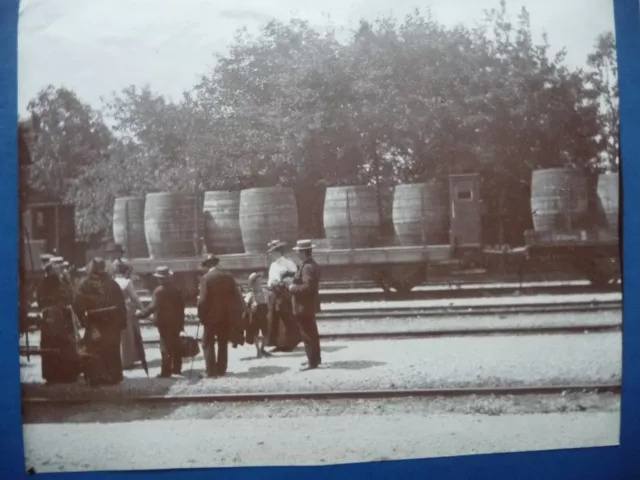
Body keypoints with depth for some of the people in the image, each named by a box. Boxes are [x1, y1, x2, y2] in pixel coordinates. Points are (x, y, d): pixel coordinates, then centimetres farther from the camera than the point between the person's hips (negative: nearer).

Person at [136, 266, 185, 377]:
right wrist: (181, 321, 16)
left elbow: (153, 306, -22)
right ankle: (177, 368, 19)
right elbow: (181, 305, 9)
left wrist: (141, 313, -14)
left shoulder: (159, 290, -13)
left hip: (164, 322, -6)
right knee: (176, 345, 13)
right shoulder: (176, 289, 6)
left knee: (166, 347, -3)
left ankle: (166, 371, -5)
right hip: (176, 321, 6)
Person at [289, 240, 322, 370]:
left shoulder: (307, 267, -23)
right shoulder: (312, 265, 10)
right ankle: (315, 358, 29)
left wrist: (294, 288, -17)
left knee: (307, 334, -4)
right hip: (309, 304, 11)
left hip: (304, 306, -11)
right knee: (311, 333, 19)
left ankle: (312, 362, 1)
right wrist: (295, 282, 11)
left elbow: (308, 286, -30)